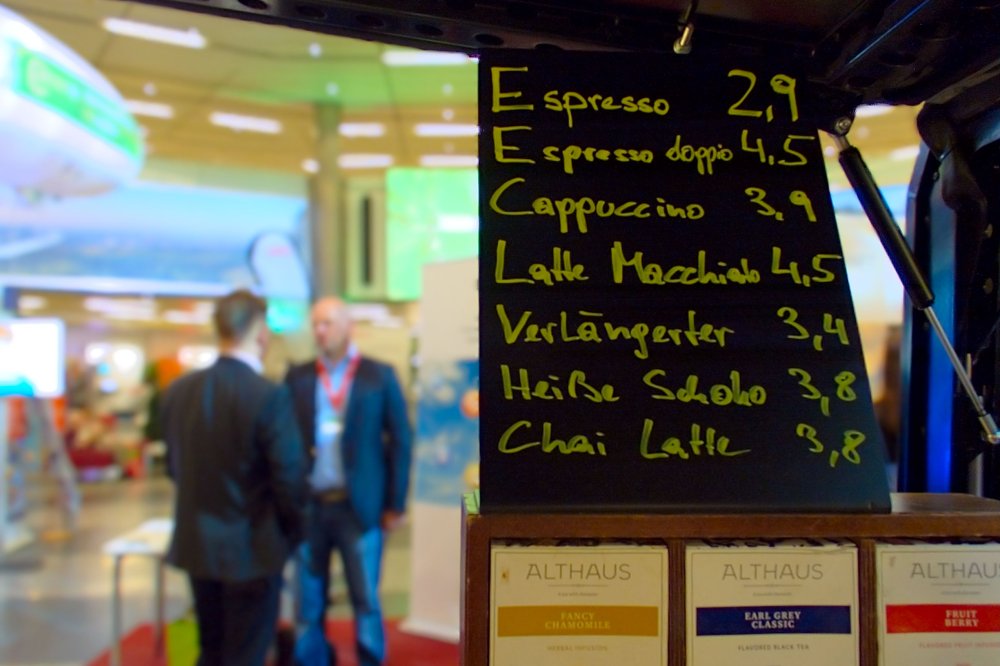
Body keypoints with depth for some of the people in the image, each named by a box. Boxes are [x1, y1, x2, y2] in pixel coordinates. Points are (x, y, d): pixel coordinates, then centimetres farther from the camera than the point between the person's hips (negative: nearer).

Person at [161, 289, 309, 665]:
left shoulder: (177, 391, -2)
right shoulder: (269, 396, -22)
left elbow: (173, 466, 7)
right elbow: (290, 477, -18)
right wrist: (294, 532, -1)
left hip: (196, 544, 6)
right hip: (252, 548, -6)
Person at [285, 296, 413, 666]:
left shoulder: (379, 375, -1)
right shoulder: (297, 377, 5)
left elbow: (400, 441, -1)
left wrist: (395, 504, -4)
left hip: (359, 506, -2)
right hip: (308, 505, 3)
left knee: (365, 600, 6)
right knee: (308, 602, 12)